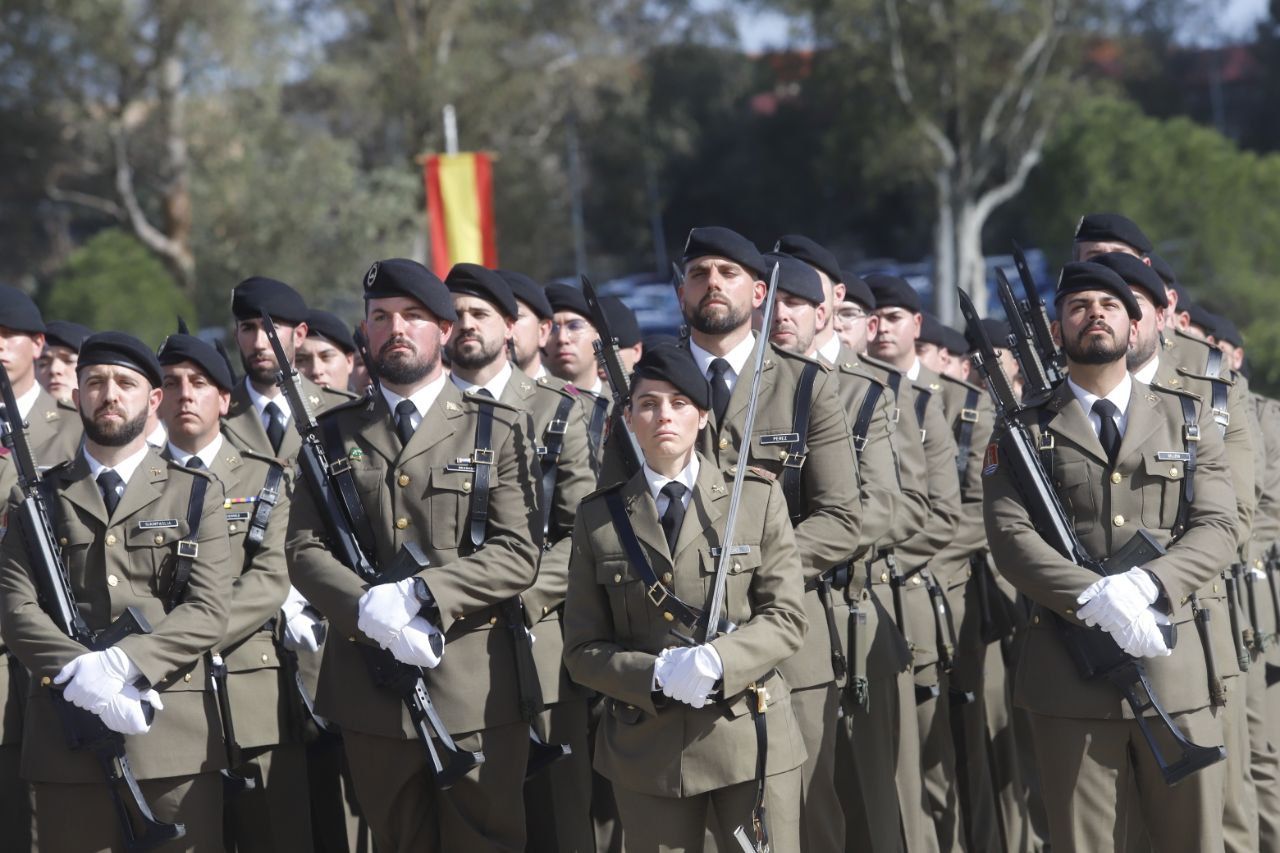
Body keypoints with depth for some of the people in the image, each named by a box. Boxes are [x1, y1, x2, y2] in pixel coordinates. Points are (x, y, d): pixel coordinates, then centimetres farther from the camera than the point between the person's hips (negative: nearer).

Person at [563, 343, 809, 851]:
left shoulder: (758, 499, 4)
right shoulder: (599, 518, 7)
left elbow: (786, 617, -2)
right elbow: (582, 649, 4)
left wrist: (718, 661, -21)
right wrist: (655, 676, -15)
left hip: (750, 740, -1)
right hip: (647, 750, 1)